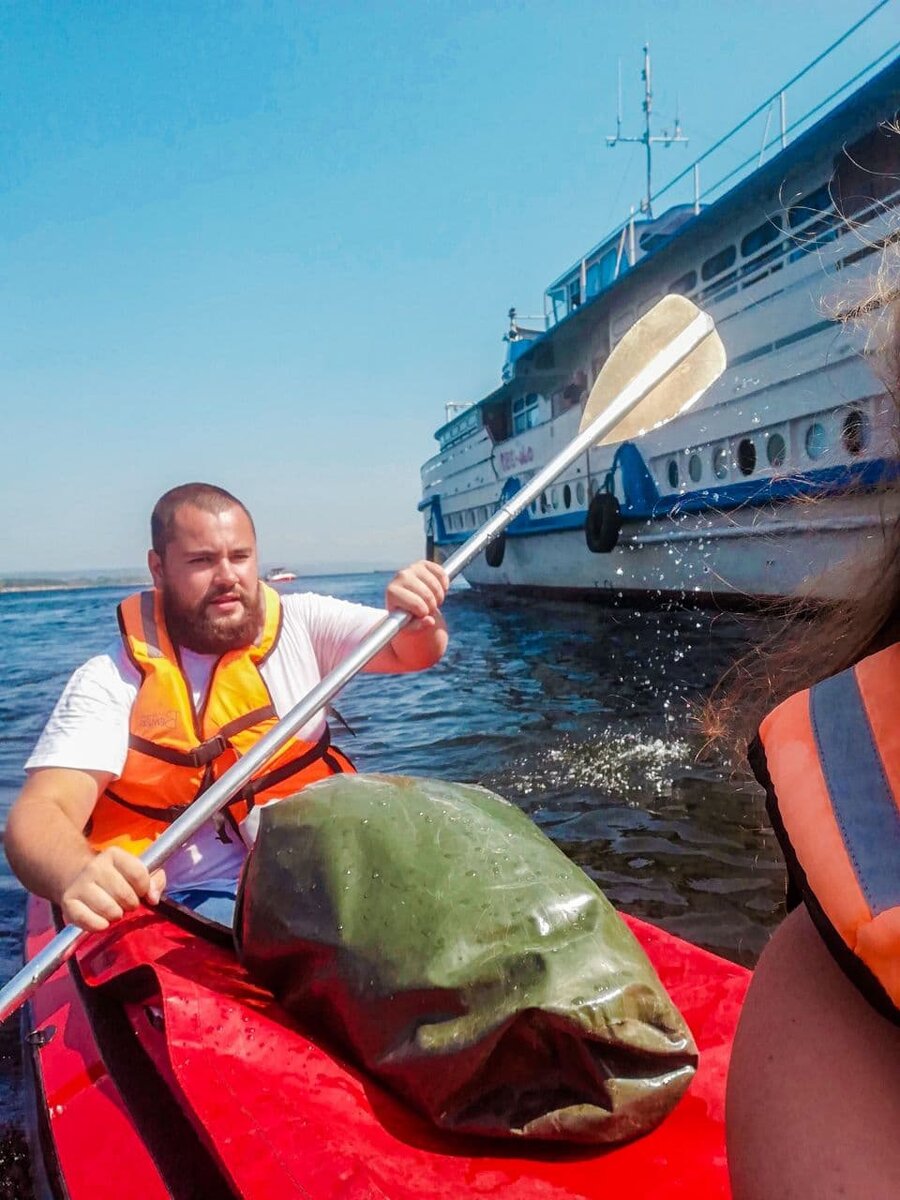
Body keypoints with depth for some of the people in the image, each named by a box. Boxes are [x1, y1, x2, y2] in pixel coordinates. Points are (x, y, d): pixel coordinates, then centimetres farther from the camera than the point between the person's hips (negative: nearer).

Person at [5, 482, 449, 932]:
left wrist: (418, 615, -25)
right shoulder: (111, 680, -5)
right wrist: (78, 877, -40)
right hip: (190, 901, -3)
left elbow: (412, 651, 0)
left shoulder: (300, 623, 4)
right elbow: (40, 811, -16)